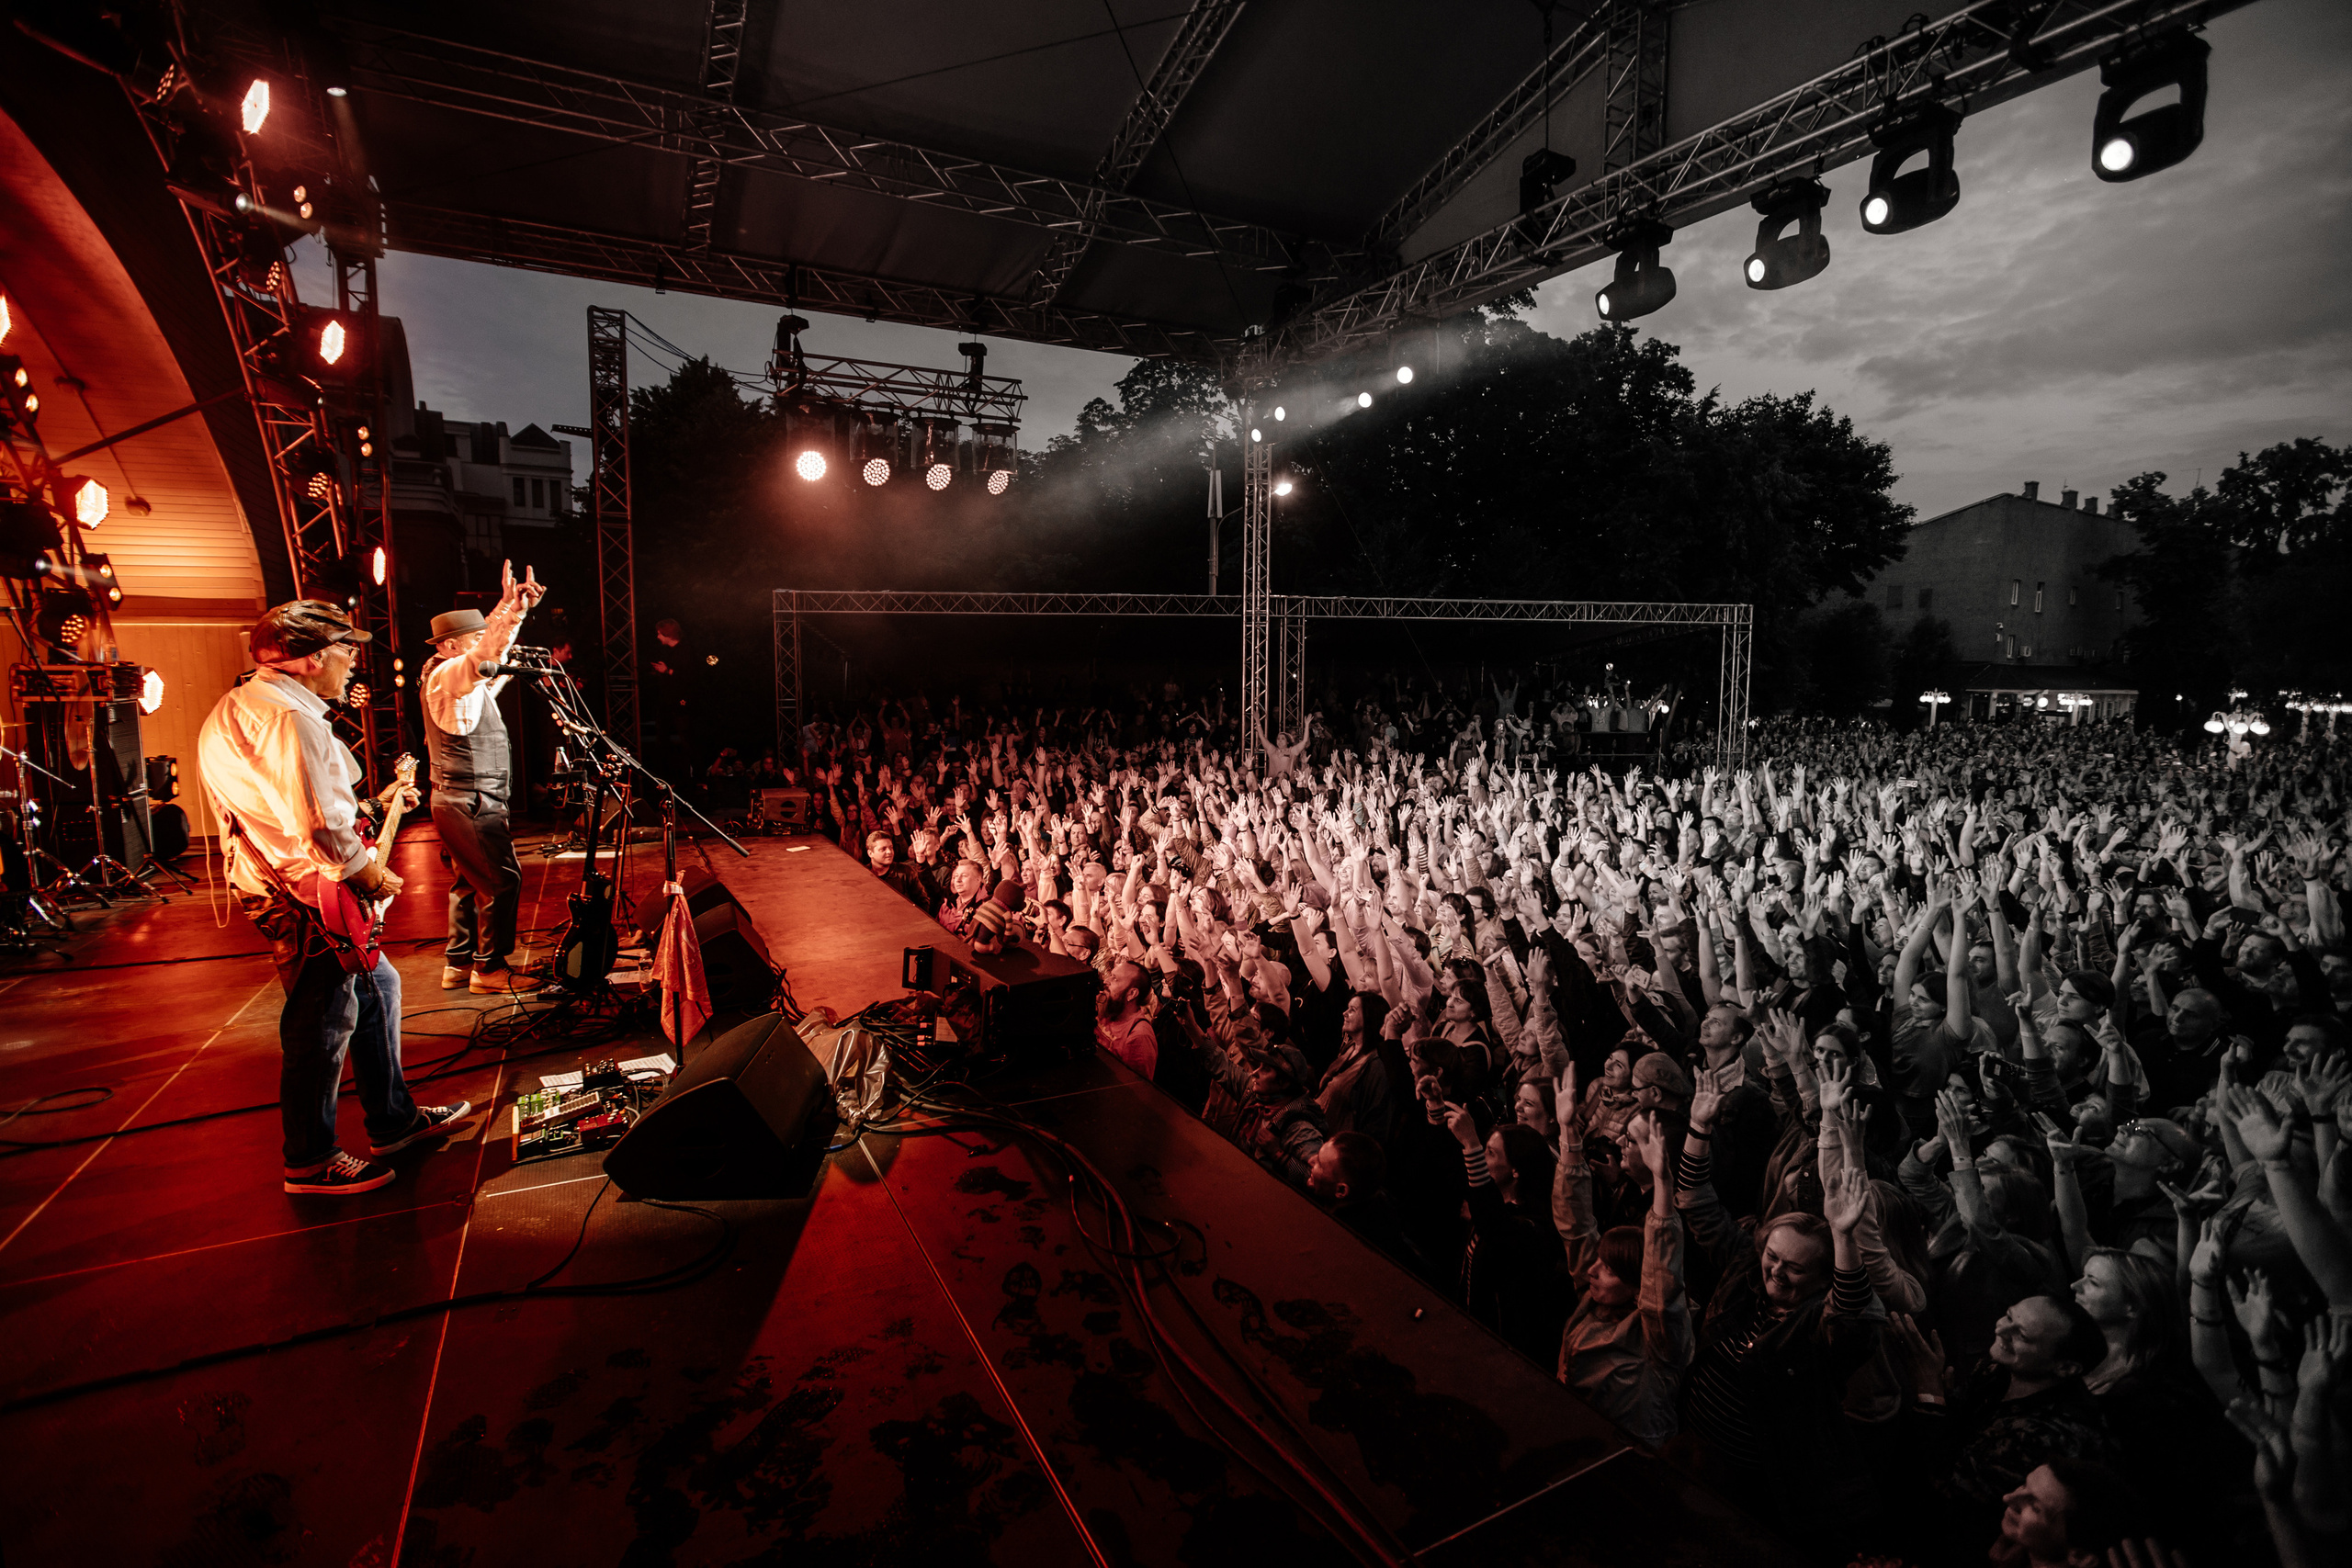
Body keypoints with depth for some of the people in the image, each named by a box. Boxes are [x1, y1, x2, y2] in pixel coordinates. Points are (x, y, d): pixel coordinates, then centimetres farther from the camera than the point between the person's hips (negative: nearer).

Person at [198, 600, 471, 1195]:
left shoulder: (238, 709, 16)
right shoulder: (290, 719, -21)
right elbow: (319, 829, -26)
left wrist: (367, 807, 20)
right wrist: (371, 875, -13)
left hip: (283, 888, 11)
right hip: (309, 897, -11)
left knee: (376, 987, 19)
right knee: (322, 1023, 0)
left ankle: (393, 1119, 28)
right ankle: (310, 1161, 15)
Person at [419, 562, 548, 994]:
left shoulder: (455, 673, 14)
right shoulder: (447, 675, -15)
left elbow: (491, 643, 23)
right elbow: (486, 655, -35)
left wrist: (512, 608, 11)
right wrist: (513, 610, -45)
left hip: (461, 800, 11)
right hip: (470, 802, -11)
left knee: (472, 882, 16)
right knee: (502, 881, -8)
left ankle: (458, 965, 23)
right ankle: (490, 968, -1)